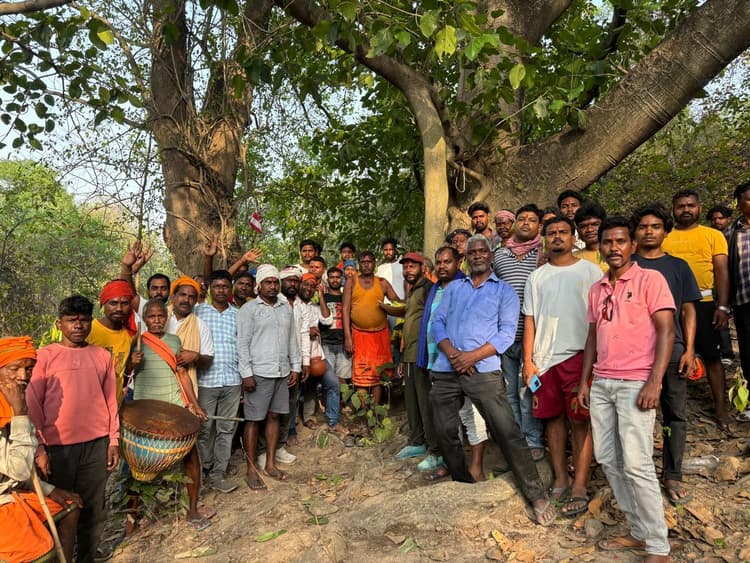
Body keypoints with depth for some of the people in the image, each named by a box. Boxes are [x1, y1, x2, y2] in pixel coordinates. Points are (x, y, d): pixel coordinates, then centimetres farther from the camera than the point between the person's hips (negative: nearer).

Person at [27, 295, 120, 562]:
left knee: (93, 509, 10)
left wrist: (114, 441, 5)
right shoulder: (45, 356, -1)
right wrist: (39, 447, -7)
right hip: (57, 447, -2)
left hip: (96, 444, 2)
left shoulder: (103, 356, 7)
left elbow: (111, 401, 9)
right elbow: (33, 405, -2)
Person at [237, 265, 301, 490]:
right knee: (253, 420, 2)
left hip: (282, 372, 5)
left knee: (274, 416, 12)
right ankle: (251, 470, 12)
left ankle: (270, 464, 24)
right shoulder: (249, 309, -4)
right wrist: (246, 374, -13)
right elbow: (242, 343, -8)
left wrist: (295, 366, 10)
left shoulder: (286, 308, 12)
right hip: (258, 373, -5)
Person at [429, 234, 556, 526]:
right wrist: (452, 353, -10)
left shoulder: (504, 290, 6)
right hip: (445, 370, 4)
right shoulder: (453, 288, 16)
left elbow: (507, 332, -4)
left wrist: (472, 356, -14)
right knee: (445, 433, 9)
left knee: (508, 432, -8)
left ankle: (537, 496, 5)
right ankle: (464, 486, 30)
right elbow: (437, 322, 8)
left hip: (483, 371, -4)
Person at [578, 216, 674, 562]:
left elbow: (666, 331, -9)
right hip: (601, 384, 7)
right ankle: (638, 531, 25)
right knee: (608, 460, 10)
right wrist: (584, 381, 13)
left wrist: (654, 382, -17)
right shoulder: (597, 290, 15)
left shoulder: (650, 280, -3)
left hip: (635, 384, -6)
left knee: (636, 465, -6)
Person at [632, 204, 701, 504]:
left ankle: (672, 475, 17)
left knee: (676, 415, 5)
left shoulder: (678, 266, 10)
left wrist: (689, 350, -1)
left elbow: (688, 310, 8)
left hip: (672, 349, 1)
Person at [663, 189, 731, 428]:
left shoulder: (713, 235, 5)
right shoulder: (664, 237, 9)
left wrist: (722, 306, -8)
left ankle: (720, 407, 15)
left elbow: (722, 272, 0)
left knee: (712, 356, 5)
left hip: (704, 304, -1)